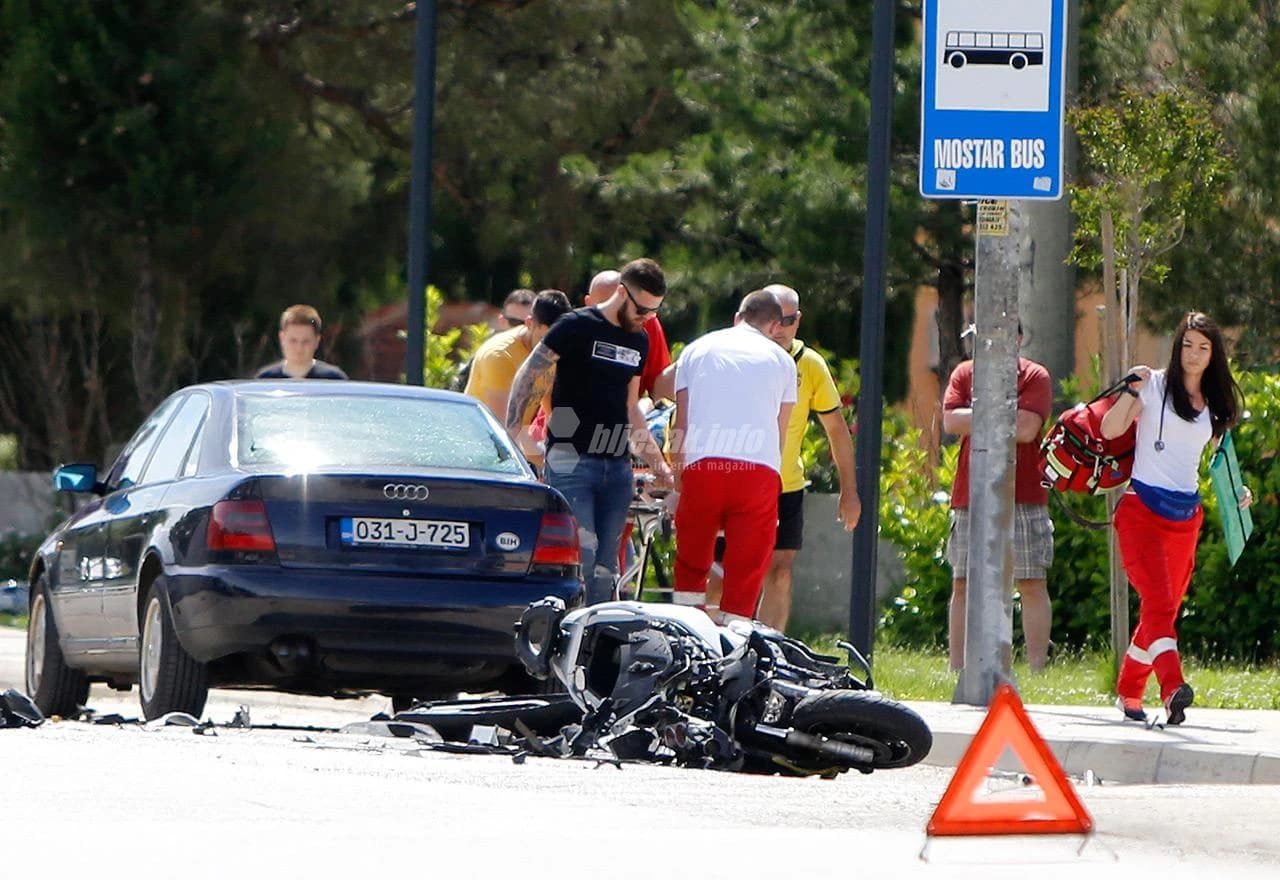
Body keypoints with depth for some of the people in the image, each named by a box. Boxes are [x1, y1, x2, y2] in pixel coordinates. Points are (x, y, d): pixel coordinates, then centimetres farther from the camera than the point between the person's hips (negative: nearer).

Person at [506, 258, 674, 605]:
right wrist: (511, 433, -11)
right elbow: (527, 376, -3)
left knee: (605, 563, 3)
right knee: (582, 552, -17)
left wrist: (657, 462, 21)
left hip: (617, 468, 7)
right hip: (571, 462, -7)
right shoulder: (578, 326, -5)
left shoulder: (639, 341, 16)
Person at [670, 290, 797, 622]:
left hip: (702, 462, 1)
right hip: (759, 468, -1)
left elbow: (680, 425, 16)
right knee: (747, 568, 2)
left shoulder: (697, 349, 19)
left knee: (691, 563, 14)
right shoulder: (781, 360, 18)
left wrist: (678, 481, 21)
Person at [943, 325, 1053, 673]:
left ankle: (1038, 670, -3)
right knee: (963, 585, 4)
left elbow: (1026, 429, -12)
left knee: (1032, 585, -3)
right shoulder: (965, 374, 11)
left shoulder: (1035, 377, 1)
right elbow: (950, 421, -3)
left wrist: (977, 418, -5)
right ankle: (956, 670, 8)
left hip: (1023, 499, -3)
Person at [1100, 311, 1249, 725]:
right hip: (1142, 508, -5)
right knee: (1158, 601, -21)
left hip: (1186, 517, 5)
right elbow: (1110, 429, -8)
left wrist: (1237, 490, 7)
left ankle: (1128, 693, 22)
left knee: (1165, 609, 8)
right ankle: (1173, 687, -37)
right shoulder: (1155, 385, -2)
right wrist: (1132, 391, -22)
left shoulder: (1216, 403, 13)